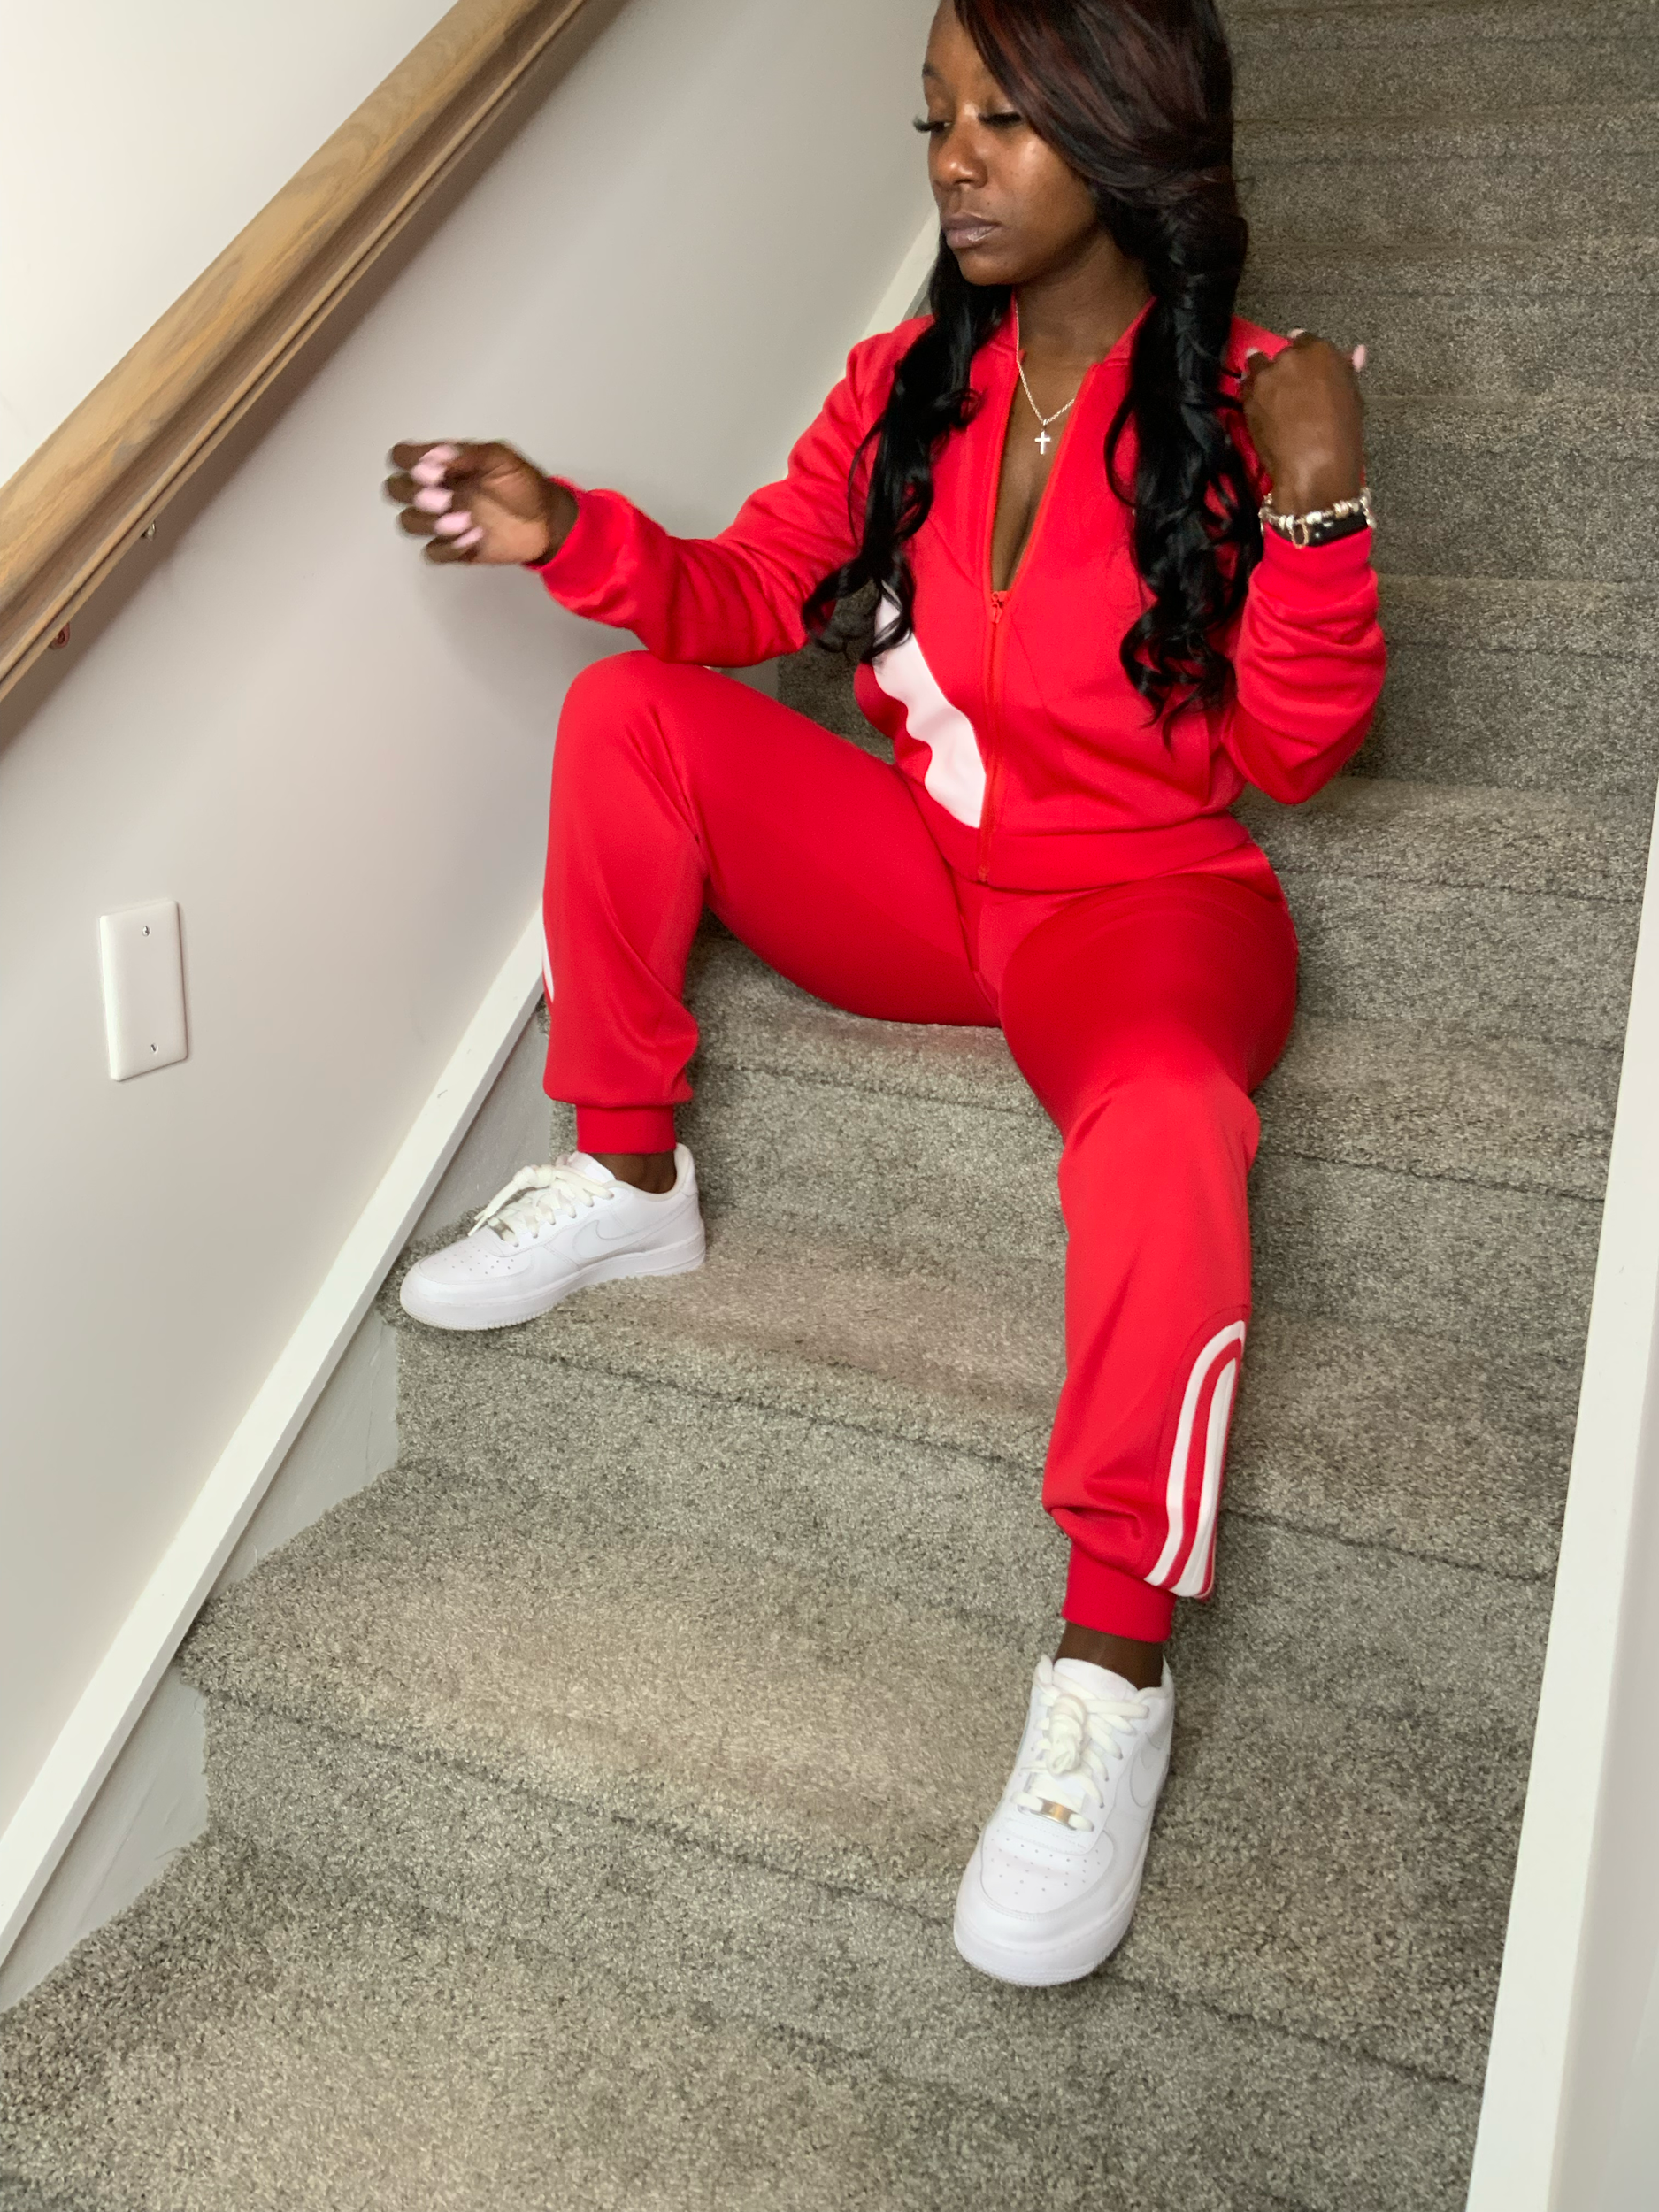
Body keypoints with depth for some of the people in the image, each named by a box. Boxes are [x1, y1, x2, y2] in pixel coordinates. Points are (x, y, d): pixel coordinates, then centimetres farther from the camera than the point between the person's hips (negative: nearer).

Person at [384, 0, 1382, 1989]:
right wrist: (573, 535, -11)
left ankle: (1113, 1663, -29)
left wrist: (1316, 502, -25)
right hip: (923, 873, 5)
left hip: (1146, 901, -5)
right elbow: (756, 589, 7)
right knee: (633, 714, -12)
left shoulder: (1240, 405, -8)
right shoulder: (911, 382, 5)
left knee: (1162, 1119, -39)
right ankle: (627, 1181, -2)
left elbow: (1293, 751, -10)